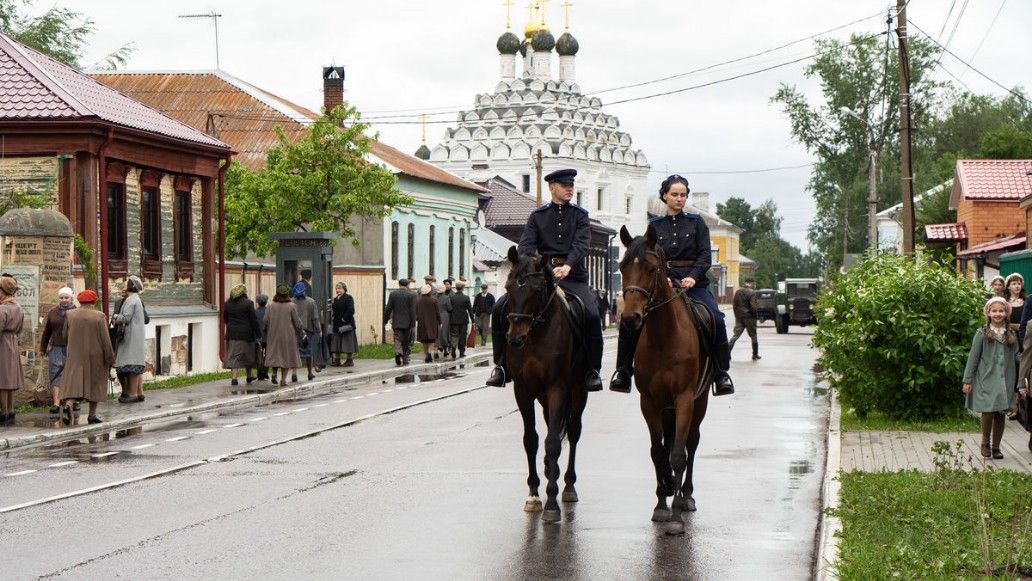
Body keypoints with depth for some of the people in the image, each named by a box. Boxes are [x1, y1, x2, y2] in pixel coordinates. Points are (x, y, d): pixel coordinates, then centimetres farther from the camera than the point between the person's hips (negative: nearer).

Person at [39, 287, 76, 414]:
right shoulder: (52, 312, 9)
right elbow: (46, 332, 16)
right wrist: (42, 349, 16)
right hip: (56, 348, 2)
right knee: (56, 375, -6)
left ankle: (75, 401, 19)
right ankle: (56, 403, -11)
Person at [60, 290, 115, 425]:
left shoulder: (70, 315, -1)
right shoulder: (99, 316, -9)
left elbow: (65, 335, 8)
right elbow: (105, 340, -9)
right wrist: (110, 359, -2)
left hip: (75, 356, 1)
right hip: (96, 357, -1)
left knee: (74, 383, 1)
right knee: (95, 384, 13)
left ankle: (68, 405, -25)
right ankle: (92, 414, 14)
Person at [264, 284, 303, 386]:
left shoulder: (271, 306, -4)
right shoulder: (291, 306, -8)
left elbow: (266, 321, -2)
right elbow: (297, 322, -4)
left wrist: (266, 332, 15)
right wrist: (302, 332, 9)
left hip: (274, 335, 2)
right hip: (288, 335, -1)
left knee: (275, 355, 15)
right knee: (286, 356, 6)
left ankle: (274, 372, -4)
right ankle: (283, 378, 3)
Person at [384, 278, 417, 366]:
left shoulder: (393, 294, -1)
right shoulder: (411, 295, -6)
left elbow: (388, 308, 1)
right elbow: (412, 310, -8)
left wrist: (385, 320, 10)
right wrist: (413, 323, -6)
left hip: (396, 322, 0)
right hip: (407, 322, 0)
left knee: (398, 339, 0)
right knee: (406, 341, 11)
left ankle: (398, 352, -27)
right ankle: (405, 359, 15)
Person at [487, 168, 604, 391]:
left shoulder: (580, 215, 10)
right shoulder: (537, 216, 13)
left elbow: (581, 244, -7)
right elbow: (526, 245, -1)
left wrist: (567, 267, -28)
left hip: (573, 276, -2)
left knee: (591, 314, -28)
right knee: (501, 307, -16)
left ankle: (593, 370, -10)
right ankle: (502, 365, -3)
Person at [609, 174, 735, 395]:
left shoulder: (696, 222, 11)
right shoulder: (655, 225, 13)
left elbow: (705, 255, 2)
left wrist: (692, 277, -16)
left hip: (694, 282, -1)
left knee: (716, 319, -26)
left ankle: (721, 373, -15)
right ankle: (623, 371, -8)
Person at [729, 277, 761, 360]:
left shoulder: (738, 291, 5)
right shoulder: (752, 292, -12)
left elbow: (733, 304, 7)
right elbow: (753, 306, -17)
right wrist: (755, 315, -1)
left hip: (739, 316, 4)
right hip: (749, 317, -4)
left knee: (735, 335, 4)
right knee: (753, 336, 10)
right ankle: (755, 355, 15)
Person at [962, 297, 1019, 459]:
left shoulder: (1011, 335, 11)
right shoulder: (982, 334, 1)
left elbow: (1017, 357, 13)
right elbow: (973, 357, 1)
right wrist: (967, 380, -1)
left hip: (1005, 381, 3)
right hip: (986, 380, -3)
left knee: (1000, 413, 5)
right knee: (988, 411, -11)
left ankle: (996, 446, 17)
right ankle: (985, 443, 9)